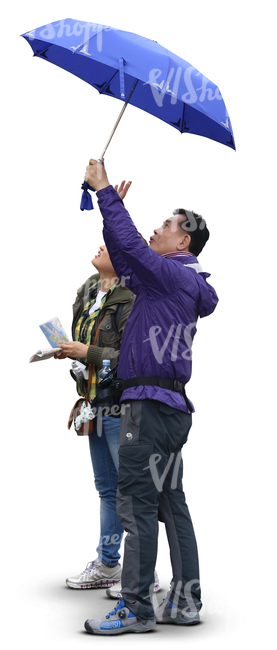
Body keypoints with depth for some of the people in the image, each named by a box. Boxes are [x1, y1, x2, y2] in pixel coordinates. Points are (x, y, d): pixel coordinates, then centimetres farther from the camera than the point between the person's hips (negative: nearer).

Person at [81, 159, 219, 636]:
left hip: (152, 403, -10)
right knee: (171, 504, 12)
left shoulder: (172, 274, -7)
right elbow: (126, 259, 26)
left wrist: (104, 190, -5)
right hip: (171, 405, 10)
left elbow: (130, 246, -14)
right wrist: (108, 203, 23)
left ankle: (136, 608, -6)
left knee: (137, 504, -9)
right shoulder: (183, 283, 20)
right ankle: (185, 602, 17)